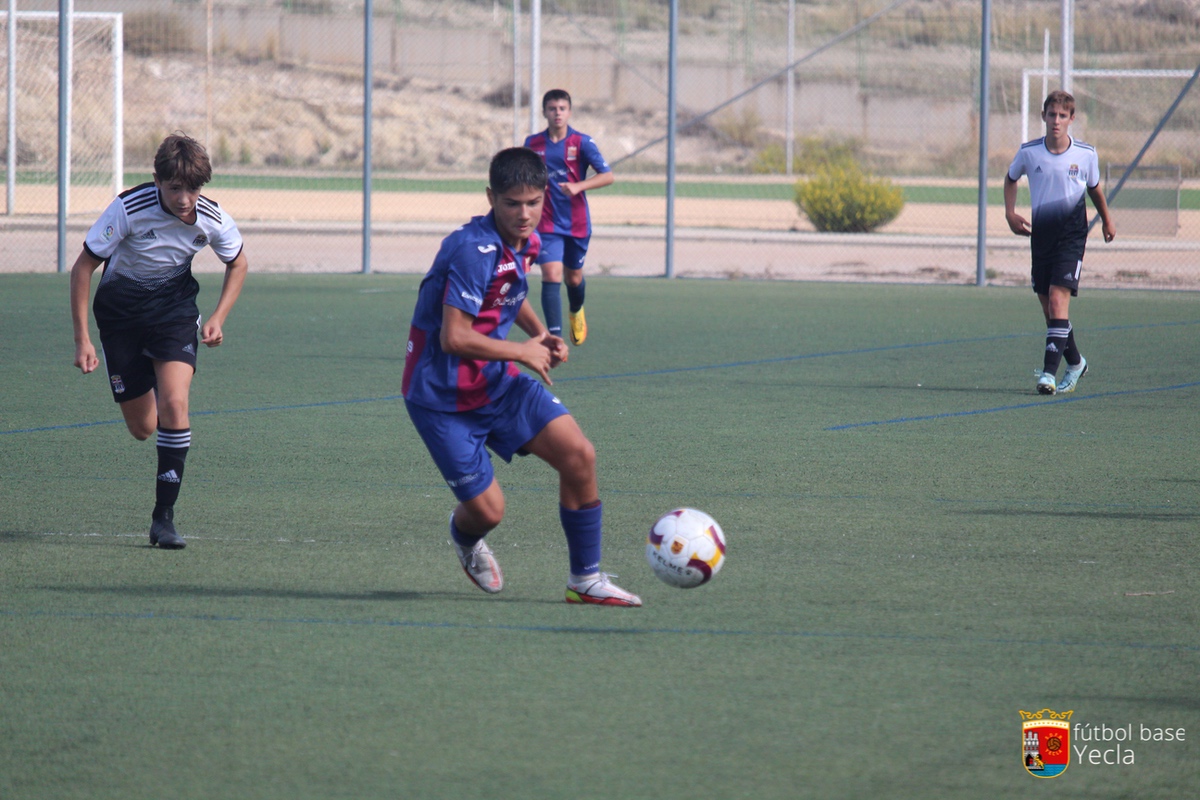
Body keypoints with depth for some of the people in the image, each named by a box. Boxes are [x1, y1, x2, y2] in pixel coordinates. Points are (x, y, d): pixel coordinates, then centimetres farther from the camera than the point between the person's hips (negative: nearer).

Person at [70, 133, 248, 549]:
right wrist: (82, 339, -17)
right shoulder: (128, 209, -26)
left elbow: (237, 264, 6)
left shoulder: (213, 221, -18)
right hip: (120, 308, -1)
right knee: (142, 428, 5)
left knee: (174, 403, -22)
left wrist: (218, 318, -7)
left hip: (174, 306, 1)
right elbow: (83, 268, -16)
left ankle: (164, 518, -14)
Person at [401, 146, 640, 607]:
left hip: (499, 382, 7)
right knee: (487, 509, -7)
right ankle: (464, 536, 34)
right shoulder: (474, 250, -26)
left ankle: (586, 579, 4)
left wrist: (541, 335, 7)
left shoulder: (526, 242, 3)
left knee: (579, 455, -9)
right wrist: (524, 353, -17)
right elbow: (453, 337, -30)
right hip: (442, 397, -7)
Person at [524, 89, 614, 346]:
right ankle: (555, 336, -20)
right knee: (551, 276, -17)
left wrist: (578, 186, -24)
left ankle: (576, 312, 50)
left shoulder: (582, 142, -5)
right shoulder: (532, 144, 2)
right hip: (548, 224, 0)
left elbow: (607, 176, -12)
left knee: (574, 278, 17)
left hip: (577, 224, 0)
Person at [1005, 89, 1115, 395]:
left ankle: (1050, 371, -20)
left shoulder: (1086, 155, -5)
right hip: (1040, 233, 3)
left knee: (1058, 299, -17)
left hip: (1071, 234, -3)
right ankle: (1074, 362, 30)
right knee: (1048, 306, 8)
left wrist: (1107, 220, 25)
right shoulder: (1028, 152, -2)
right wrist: (1010, 213, 4)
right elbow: (1011, 179, 17)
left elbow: (1094, 188, 15)